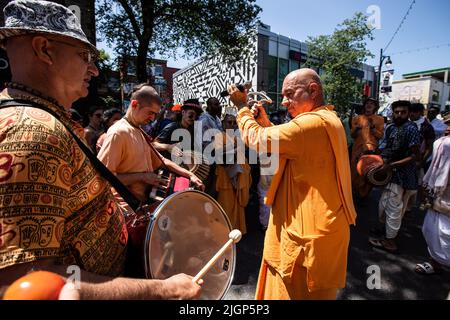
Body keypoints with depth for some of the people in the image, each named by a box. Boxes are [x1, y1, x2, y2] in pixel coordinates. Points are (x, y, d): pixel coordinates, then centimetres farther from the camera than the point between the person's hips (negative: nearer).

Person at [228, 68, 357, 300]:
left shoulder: (314, 122, -23)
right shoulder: (327, 118, 12)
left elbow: (257, 140, -19)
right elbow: (286, 144, 18)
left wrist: (241, 106, -3)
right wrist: (266, 122, 7)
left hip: (310, 233, -10)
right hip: (316, 226, 10)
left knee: (299, 291, 10)